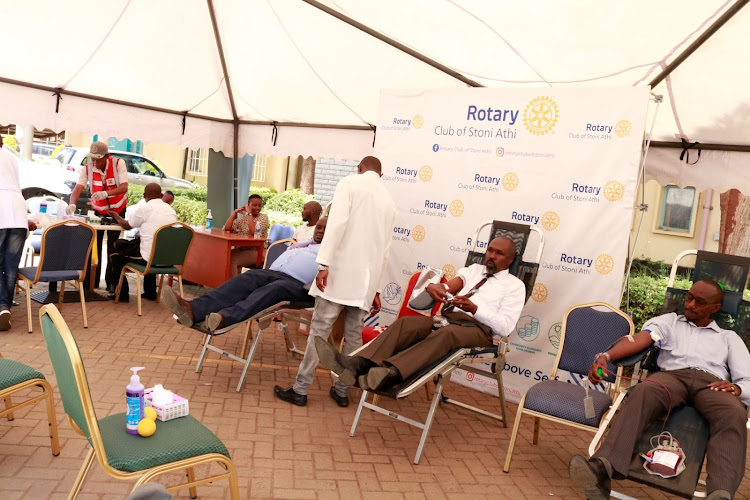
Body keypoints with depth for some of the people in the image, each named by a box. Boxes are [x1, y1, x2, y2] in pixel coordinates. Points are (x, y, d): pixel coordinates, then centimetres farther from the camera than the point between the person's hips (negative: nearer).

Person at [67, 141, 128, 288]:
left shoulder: (118, 163, -20)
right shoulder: (87, 169, -14)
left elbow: (124, 187, -29)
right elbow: (78, 188, -24)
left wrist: (106, 193, -47)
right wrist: (72, 204, -45)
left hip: (117, 210, -2)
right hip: (98, 210, 2)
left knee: (112, 245, -1)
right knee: (95, 243, -2)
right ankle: (93, 279, 6)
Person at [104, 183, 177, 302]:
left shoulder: (144, 208, -7)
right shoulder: (171, 210, 9)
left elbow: (126, 226, 9)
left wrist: (116, 216, 30)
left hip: (149, 258, -6)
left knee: (117, 247, 18)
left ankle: (121, 293, 26)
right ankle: (150, 293, 39)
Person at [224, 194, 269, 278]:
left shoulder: (263, 217, -1)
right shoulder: (243, 217, 12)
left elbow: (254, 232, -19)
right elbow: (227, 228, 2)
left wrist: (249, 213, -14)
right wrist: (235, 212, 0)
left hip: (257, 251, -5)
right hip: (243, 249, 5)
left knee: (232, 259, -27)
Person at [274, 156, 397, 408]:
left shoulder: (350, 182, 0)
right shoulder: (389, 201, 16)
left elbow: (337, 223, -15)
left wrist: (324, 264, -18)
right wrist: (375, 287, 21)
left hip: (341, 271, -5)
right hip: (367, 277, 5)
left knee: (319, 330, 0)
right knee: (354, 334, 11)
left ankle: (300, 390, 7)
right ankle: (342, 391, 20)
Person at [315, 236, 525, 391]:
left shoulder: (515, 285, 12)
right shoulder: (474, 269, 27)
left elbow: (506, 327, -2)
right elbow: (450, 286, 8)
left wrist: (474, 308, -18)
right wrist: (433, 287, -17)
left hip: (479, 328, -4)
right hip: (448, 318, 5)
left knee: (446, 333, -39)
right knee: (406, 323, -25)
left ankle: (391, 373, -61)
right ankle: (358, 364, -48)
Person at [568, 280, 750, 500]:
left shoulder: (729, 337, 28)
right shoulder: (669, 321, 26)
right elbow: (640, 339, 5)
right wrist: (605, 356, -16)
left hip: (712, 383, 1)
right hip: (672, 375, -1)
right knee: (642, 393, -37)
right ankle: (603, 468, -55)